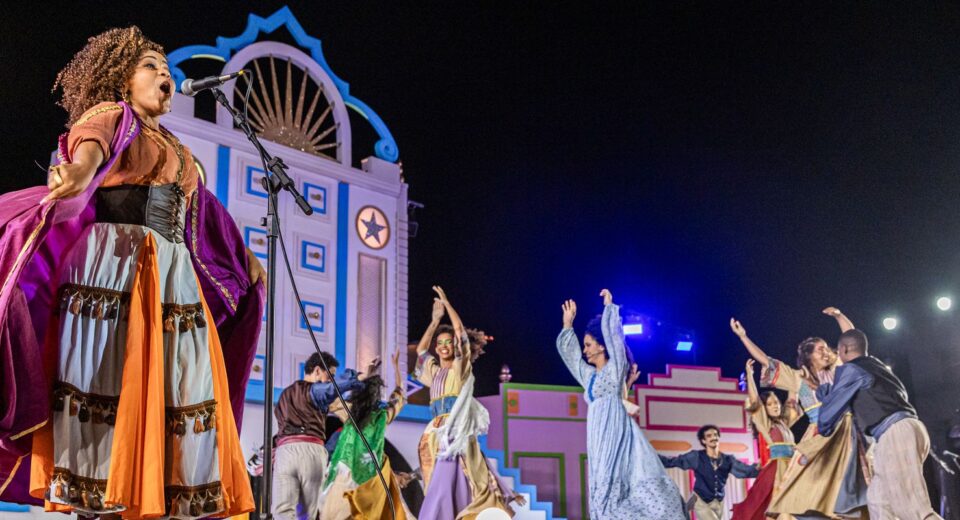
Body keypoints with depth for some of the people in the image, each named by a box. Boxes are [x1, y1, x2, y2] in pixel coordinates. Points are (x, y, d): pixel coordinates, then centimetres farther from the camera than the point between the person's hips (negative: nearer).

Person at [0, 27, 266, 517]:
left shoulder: (178, 154, 26)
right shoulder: (109, 113, 7)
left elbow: (206, 214, 34)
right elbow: (92, 145, -17)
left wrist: (244, 259, 39)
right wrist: (81, 171, -40)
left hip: (171, 275, 6)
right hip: (111, 260, -6)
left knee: (176, 385, -2)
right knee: (101, 373, -9)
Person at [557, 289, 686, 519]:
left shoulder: (615, 369, 1)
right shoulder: (589, 375, 20)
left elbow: (614, 335, -8)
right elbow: (568, 352, 29)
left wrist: (609, 307, 0)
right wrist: (568, 323, 27)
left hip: (618, 437, -7)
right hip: (601, 440, 7)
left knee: (636, 484, -15)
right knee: (606, 489, 1)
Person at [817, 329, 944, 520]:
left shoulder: (850, 369, 4)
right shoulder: (876, 365, 28)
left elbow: (830, 412, 7)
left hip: (895, 434, -9)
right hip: (910, 429, 9)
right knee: (878, 498, 15)